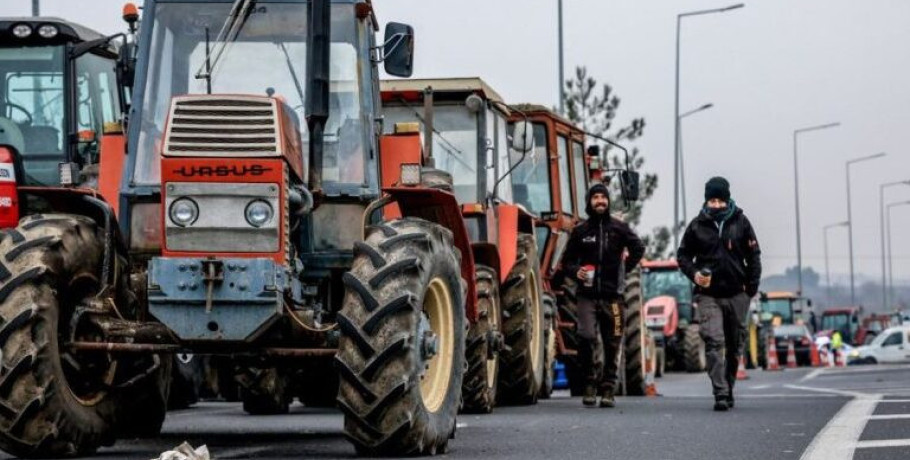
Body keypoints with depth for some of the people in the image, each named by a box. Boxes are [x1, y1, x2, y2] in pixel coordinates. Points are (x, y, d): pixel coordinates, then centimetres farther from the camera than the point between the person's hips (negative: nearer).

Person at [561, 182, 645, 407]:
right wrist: (576, 271, -7)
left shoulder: (619, 228, 6)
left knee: (612, 343, 2)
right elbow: (567, 260, 12)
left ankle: (608, 389, 10)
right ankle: (590, 384, -1)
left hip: (612, 295, 1)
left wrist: (624, 270, 5)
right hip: (587, 295, -1)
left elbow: (638, 249, 13)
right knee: (586, 338, -15)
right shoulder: (580, 231, 7)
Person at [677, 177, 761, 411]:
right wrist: (693, 273, -8)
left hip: (737, 295, 2)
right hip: (708, 295, -2)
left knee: (735, 346, 10)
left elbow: (754, 255, 8)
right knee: (714, 343, -15)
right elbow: (683, 255, 10)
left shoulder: (740, 222, 4)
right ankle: (721, 394, -20)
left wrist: (752, 286, 1)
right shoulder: (697, 225, 2)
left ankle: (728, 389, 25)